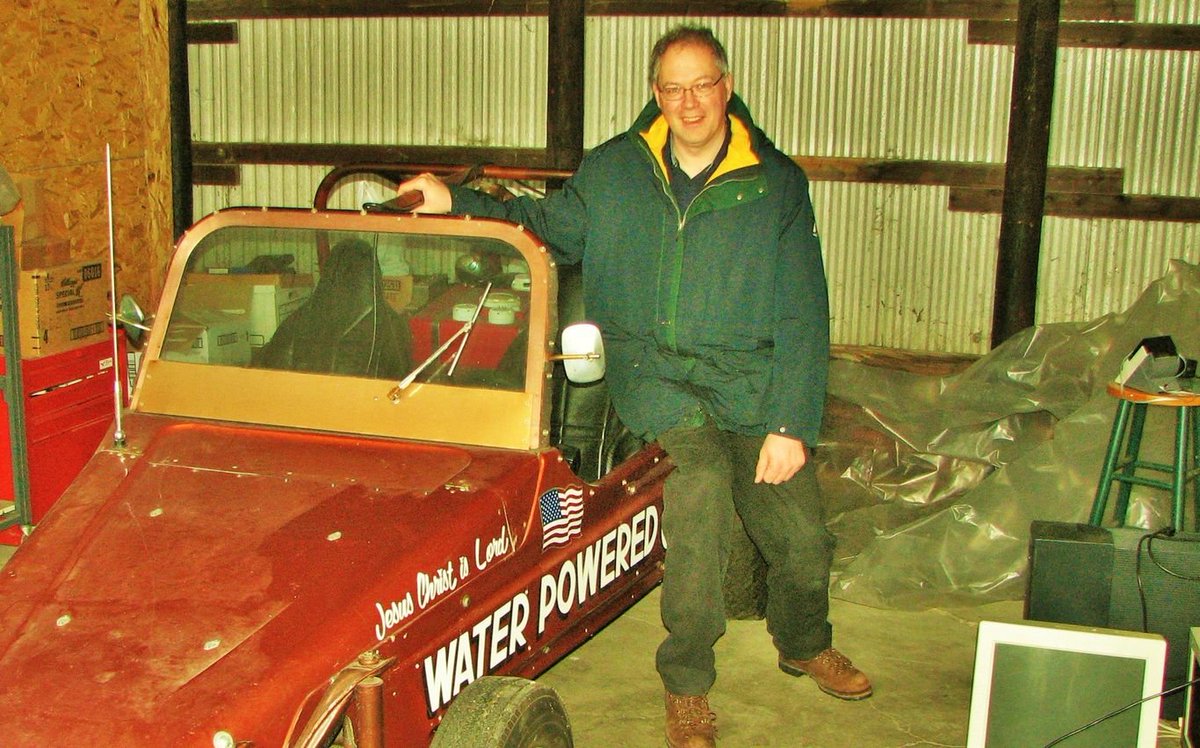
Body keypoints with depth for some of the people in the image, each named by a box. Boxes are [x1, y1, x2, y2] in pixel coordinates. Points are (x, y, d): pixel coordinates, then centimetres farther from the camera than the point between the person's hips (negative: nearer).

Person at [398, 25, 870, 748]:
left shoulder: (777, 182, -1)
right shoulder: (612, 171, 4)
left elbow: (803, 315, -3)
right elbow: (548, 226, 20)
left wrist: (790, 424, -11)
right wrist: (458, 202, 5)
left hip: (750, 375, 1)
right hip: (651, 368, -1)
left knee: (803, 535, 4)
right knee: (700, 484, -26)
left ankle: (805, 644, 40)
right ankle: (688, 683, -7)